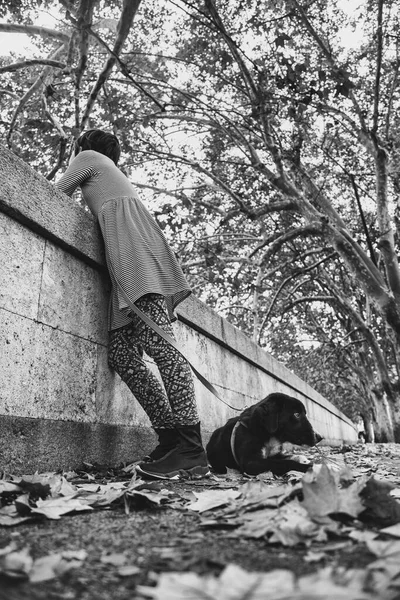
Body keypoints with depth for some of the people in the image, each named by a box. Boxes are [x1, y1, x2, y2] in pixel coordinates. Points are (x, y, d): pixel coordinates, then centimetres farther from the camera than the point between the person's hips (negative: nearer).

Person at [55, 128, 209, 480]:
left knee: (158, 341, -22)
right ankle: (171, 438, -11)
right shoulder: (114, 174, 42)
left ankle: (191, 451, -29)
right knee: (121, 354, -4)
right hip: (126, 272, 8)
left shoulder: (88, 157, 21)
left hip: (133, 244, -8)